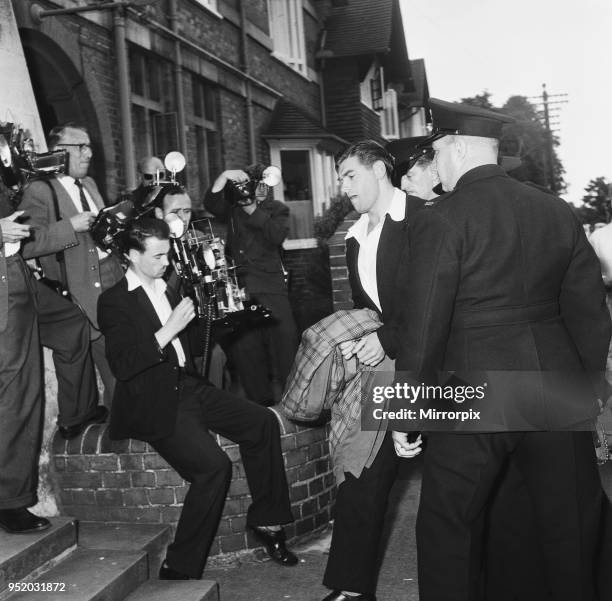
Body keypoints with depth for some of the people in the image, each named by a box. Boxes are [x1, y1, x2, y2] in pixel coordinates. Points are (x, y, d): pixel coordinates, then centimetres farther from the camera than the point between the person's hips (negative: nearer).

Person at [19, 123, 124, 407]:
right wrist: (70, 226, -24)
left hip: (114, 275, 7)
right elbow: (25, 245, -20)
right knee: (112, 366, -3)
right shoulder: (39, 191, -10)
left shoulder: (89, 184, 15)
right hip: (85, 293, -7)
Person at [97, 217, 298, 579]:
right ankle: (178, 569, -12)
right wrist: (169, 330, -22)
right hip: (153, 403, -7)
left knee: (264, 422, -8)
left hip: (188, 387, 8)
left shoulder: (168, 288, 16)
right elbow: (122, 366, -18)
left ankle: (266, 522, 7)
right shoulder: (115, 302, -6)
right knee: (214, 466, -25)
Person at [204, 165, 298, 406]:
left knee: (285, 338, -11)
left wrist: (252, 210, -8)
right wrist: (224, 176, -14)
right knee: (244, 345, -3)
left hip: (271, 286, -1)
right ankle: (262, 400, 8)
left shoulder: (277, 208, 15)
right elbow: (210, 203, -3)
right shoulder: (233, 206, 17)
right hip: (239, 286, 1)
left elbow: (277, 235, -4)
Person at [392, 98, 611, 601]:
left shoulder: (440, 220, -11)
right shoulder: (558, 211, 4)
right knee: (571, 529, 18)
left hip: (475, 394, -5)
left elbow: (424, 326, -13)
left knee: (448, 528, 11)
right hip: (558, 392, 5)